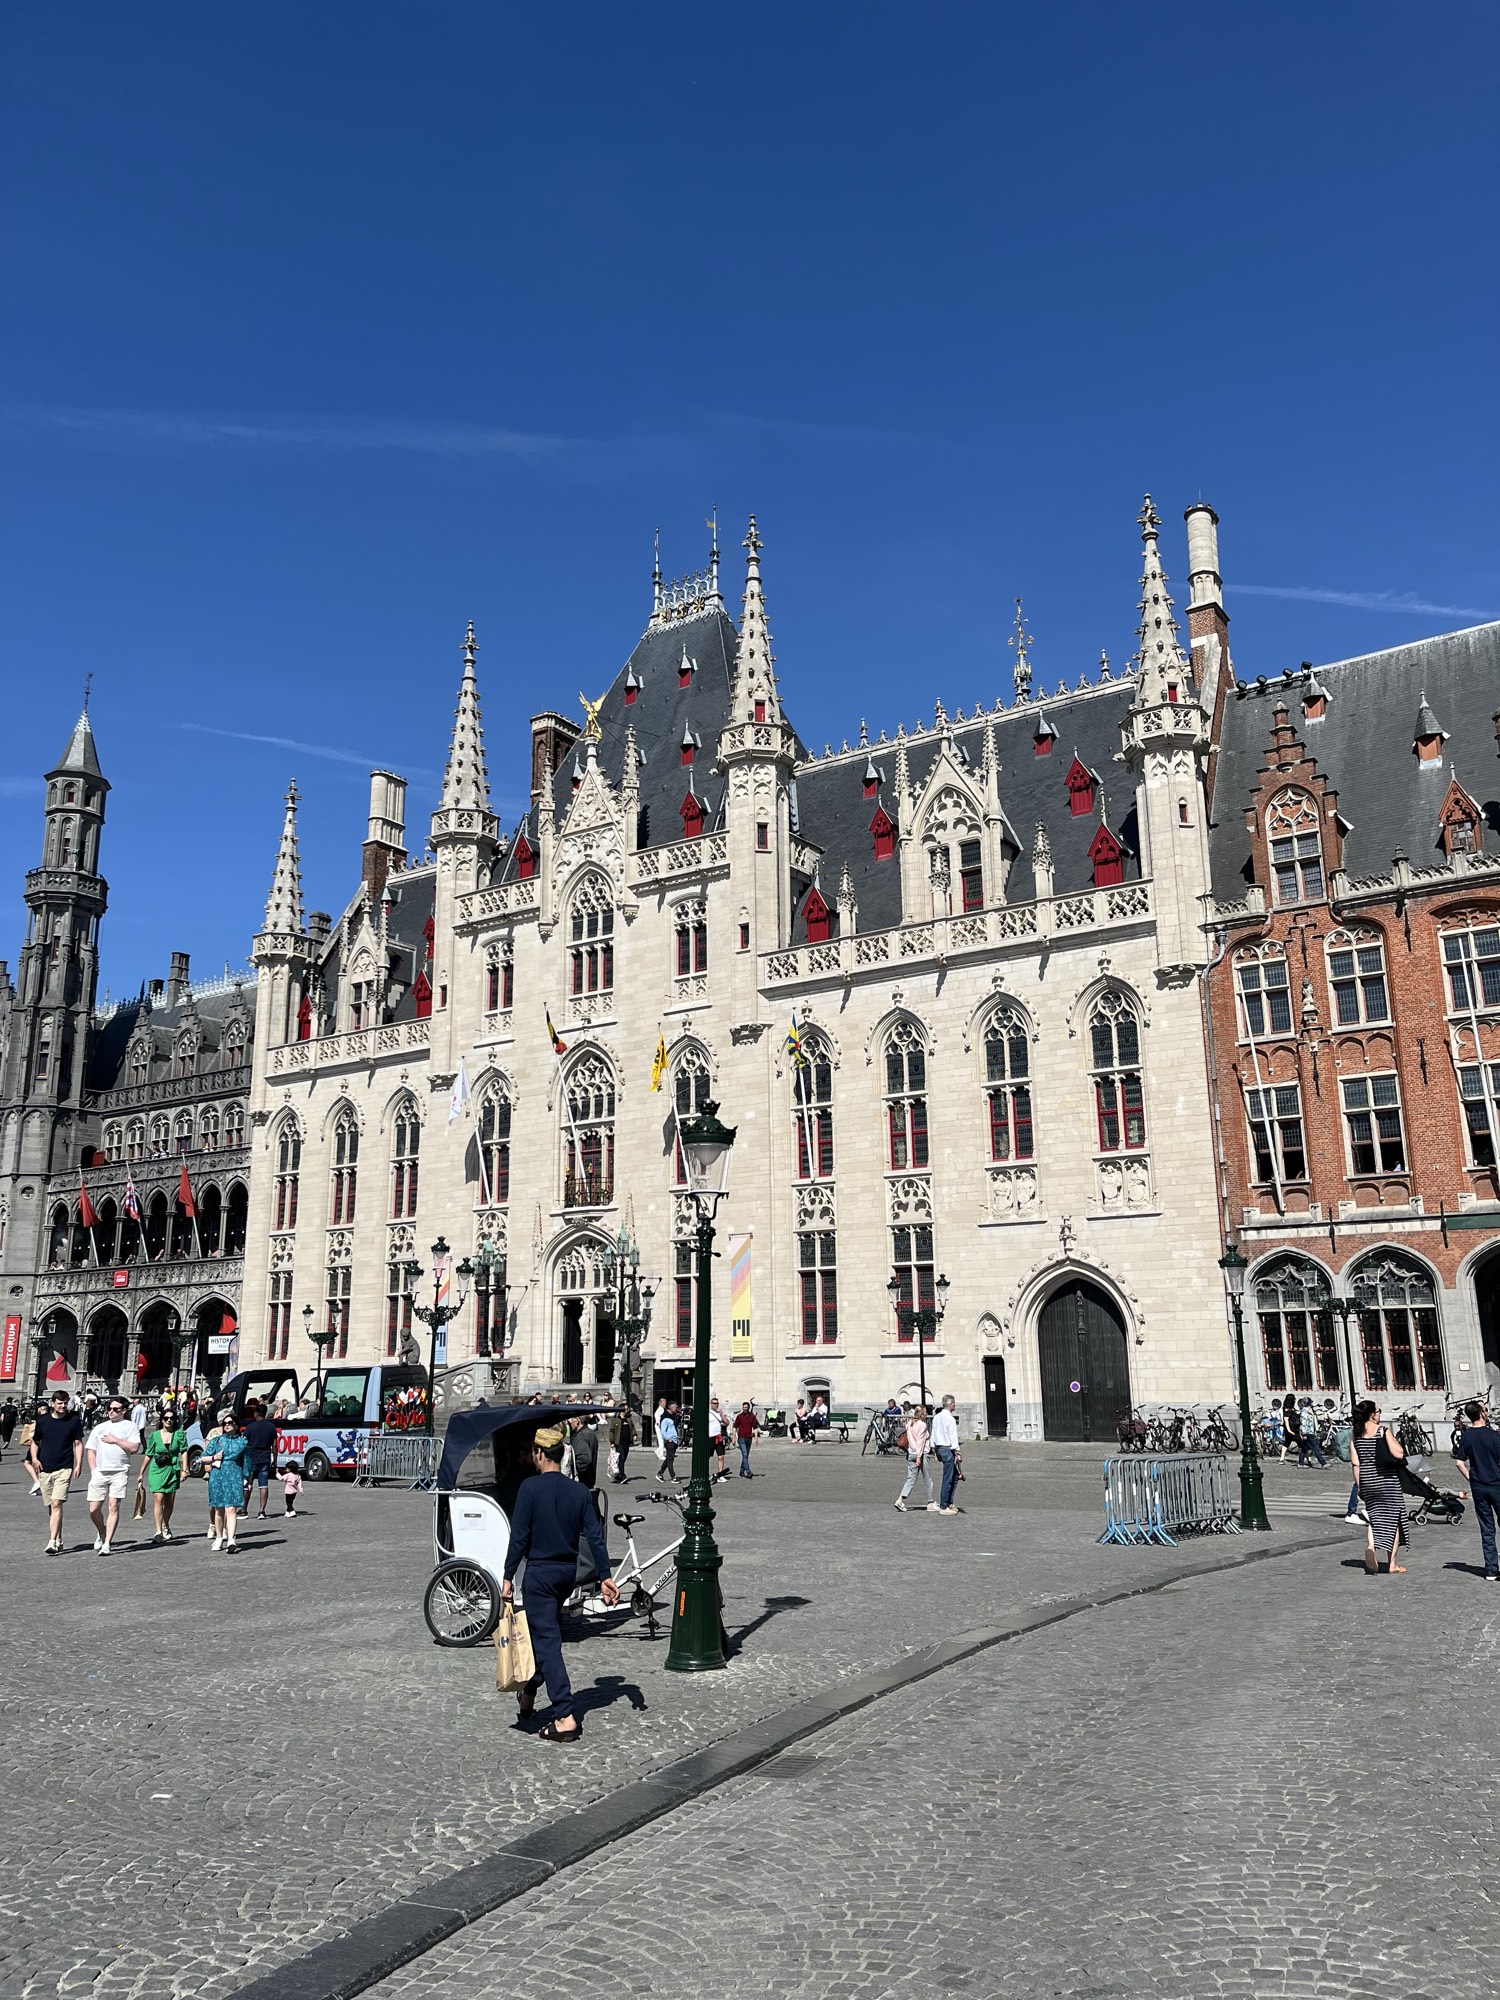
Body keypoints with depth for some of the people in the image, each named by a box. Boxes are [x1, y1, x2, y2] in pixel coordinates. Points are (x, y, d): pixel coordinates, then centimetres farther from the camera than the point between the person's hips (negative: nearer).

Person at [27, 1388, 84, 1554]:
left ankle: (52, 1542, -19)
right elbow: (35, 1442, 14)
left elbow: (78, 1444, 3)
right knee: (51, 1507, 10)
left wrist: (79, 1464, -4)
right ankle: (58, 1541, 20)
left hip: (64, 1469, -3)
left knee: (56, 1504, -15)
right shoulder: (42, 1421, 5)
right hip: (44, 1470, 3)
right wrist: (34, 1459, -2)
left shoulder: (74, 1421, -1)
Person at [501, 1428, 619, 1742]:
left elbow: (519, 1537, -14)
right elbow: (595, 1536, -1)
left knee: (547, 1641, -3)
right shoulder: (580, 1491, 1)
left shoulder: (530, 1489, -13)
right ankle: (528, 1692, 39)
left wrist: (508, 1577, -8)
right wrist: (605, 1576, 2)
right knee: (545, 1632, 24)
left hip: (539, 1573, -6)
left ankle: (565, 1717, -8)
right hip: (568, 1572, 6)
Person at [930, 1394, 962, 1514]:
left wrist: (935, 1451, 21)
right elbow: (953, 1437, -17)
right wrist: (957, 1453, -14)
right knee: (948, 1479, -3)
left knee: (955, 1476, 17)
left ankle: (949, 1503, 20)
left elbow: (933, 1435, 16)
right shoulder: (950, 1419, -15)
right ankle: (943, 1507, 1)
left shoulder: (936, 1417, 11)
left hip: (939, 1448, 9)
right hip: (948, 1449, -9)